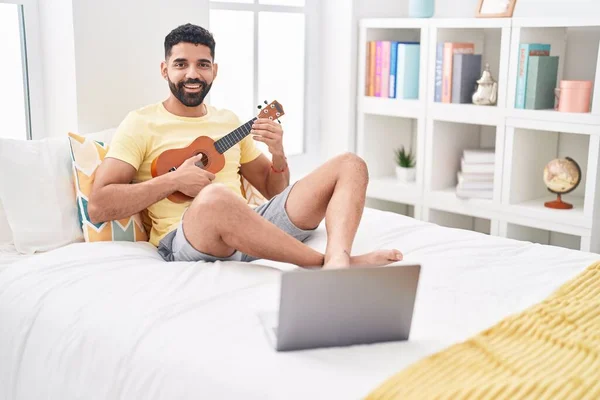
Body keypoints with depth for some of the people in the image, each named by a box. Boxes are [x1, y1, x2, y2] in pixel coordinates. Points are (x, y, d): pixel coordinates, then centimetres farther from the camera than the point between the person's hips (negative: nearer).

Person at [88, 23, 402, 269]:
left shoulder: (229, 120, 21)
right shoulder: (142, 123, 5)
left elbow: (273, 192, 24)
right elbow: (98, 206, -6)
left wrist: (278, 154, 3)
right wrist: (174, 180, -13)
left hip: (250, 227, 6)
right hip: (185, 241, -6)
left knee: (350, 165, -5)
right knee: (216, 197, -43)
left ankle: (337, 259, -36)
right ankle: (325, 263, -26)